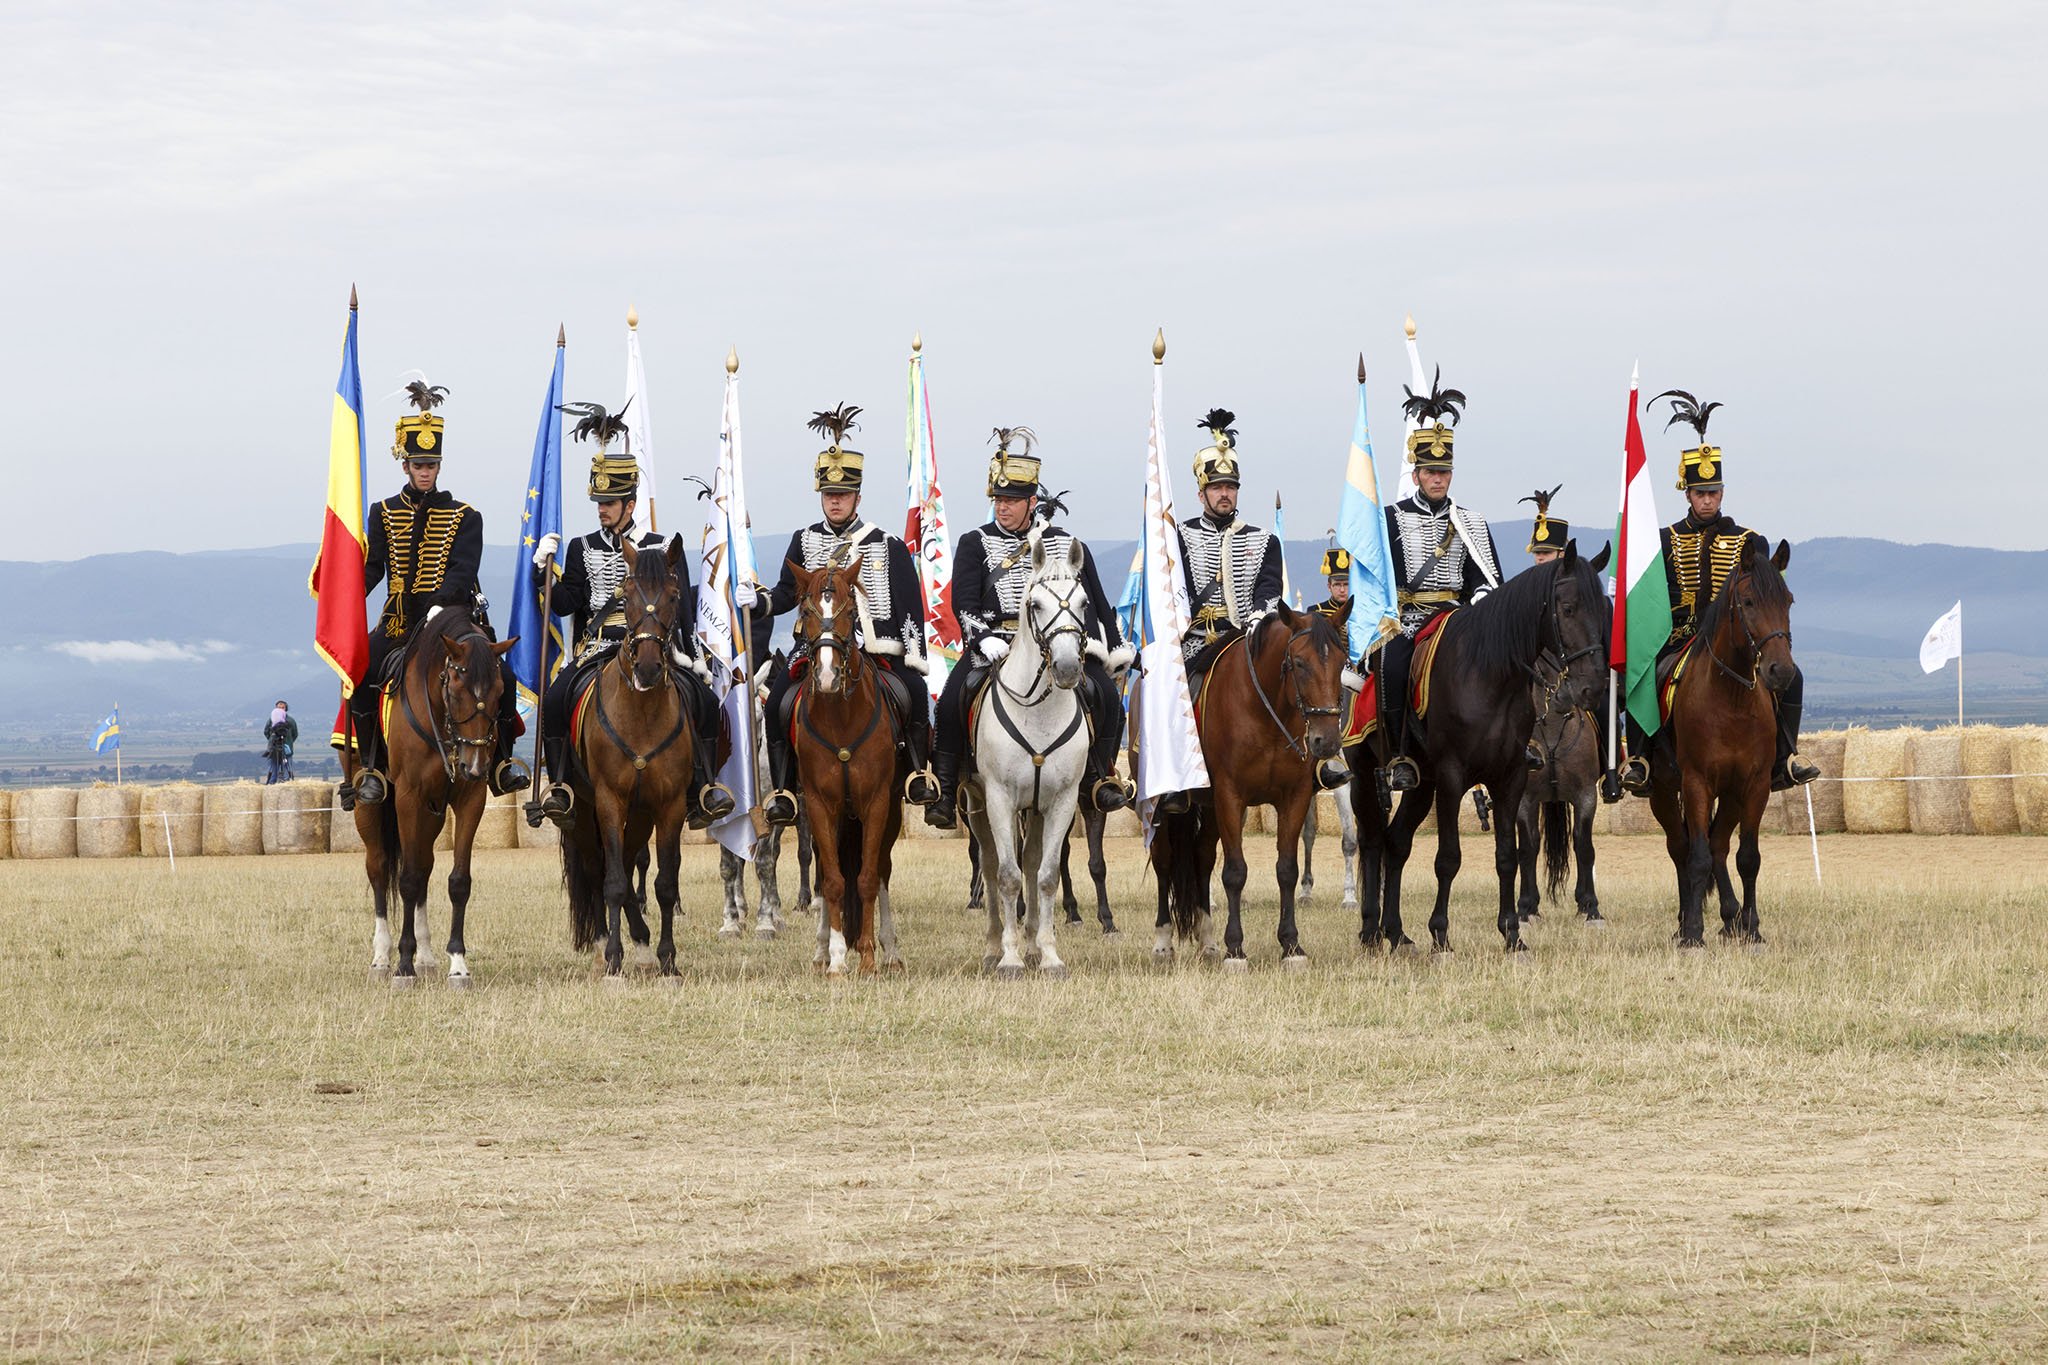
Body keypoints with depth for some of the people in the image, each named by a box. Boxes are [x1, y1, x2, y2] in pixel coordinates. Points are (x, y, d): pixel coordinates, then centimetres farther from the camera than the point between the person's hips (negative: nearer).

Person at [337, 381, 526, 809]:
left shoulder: (465, 517, 5)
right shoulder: (385, 514, 11)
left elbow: (462, 569, -8)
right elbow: (371, 566, 4)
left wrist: (440, 604, -27)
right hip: (400, 622, 1)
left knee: (500, 676, -22)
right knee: (361, 677, -24)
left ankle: (501, 761, -3)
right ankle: (370, 769, -14)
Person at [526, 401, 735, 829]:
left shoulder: (664, 551, 12)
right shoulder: (583, 549, 15)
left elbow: (683, 612, 11)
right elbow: (564, 604, 7)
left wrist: (692, 661, 3)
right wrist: (544, 570, -8)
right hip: (597, 652, 1)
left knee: (703, 699, -24)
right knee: (556, 697, -27)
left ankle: (706, 785, -16)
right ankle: (559, 785, -20)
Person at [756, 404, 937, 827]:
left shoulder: (887, 546, 5)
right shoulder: (804, 542, 12)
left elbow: (910, 606, 3)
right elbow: (787, 592, 13)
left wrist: (915, 656, -7)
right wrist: (758, 602, -9)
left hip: (877, 647, -2)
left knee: (914, 695, -27)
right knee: (779, 701, -20)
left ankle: (919, 772, -8)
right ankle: (782, 791, -13)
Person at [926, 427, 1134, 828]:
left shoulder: (1065, 544, 14)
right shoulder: (975, 544, 8)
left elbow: (1096, 601, 19)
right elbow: (964, 603, -3)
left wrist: (1116, 647, 16)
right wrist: (983, 640, -20)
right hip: (993, 642, -1)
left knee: (1106, 696, -19)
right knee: (953, 697, -25)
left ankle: (1097, 776, -1)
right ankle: (944, 790, -17)